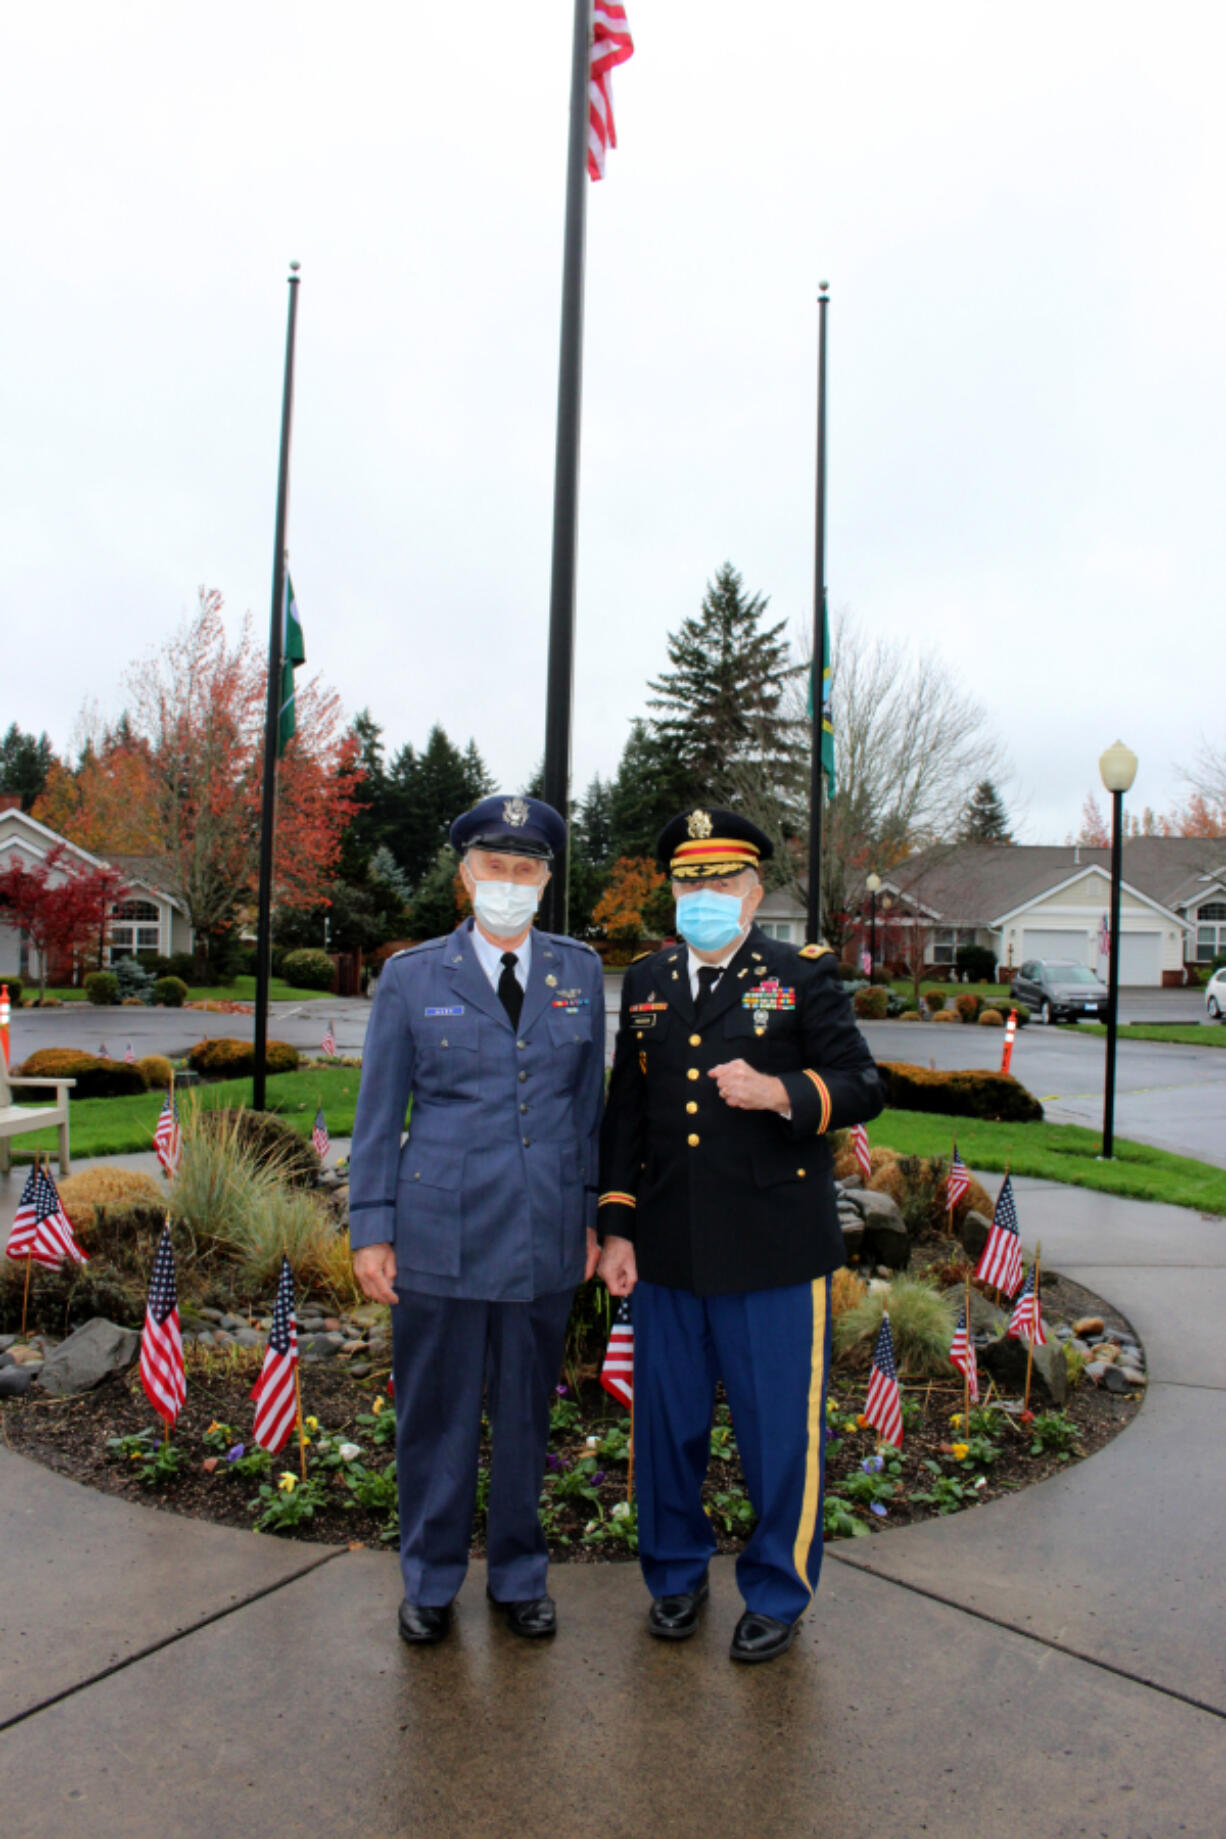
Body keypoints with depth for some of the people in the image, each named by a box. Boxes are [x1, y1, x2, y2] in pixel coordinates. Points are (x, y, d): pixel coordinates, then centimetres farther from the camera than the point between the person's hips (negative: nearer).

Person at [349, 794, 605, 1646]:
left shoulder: (580, 971, 5)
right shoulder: (412, 977, -1)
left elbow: (589, 1100, 8)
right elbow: (379, 1111, 1)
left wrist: (593, 1215, 7)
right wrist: (371, 1228, -1)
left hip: (546, 1236, 2)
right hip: (441, 1233, -1)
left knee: (527, 1414, 14)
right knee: (437, 1414, 11)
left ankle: (520, 1575, 36)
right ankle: (432, 1580, 34)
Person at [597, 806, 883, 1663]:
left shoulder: (805, 976, -1)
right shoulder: (646, 982, 10)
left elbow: (862, 1087, -3)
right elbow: (626, 1112, 12)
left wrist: (780, 1093, -22)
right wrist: (617, 1228, 7)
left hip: (775, 1250, -3)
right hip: (669, 1250, 4)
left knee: (782, 1428, 7)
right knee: (668, 1422, 14)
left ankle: (779, 1592, 30)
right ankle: (676, 1574, 37)